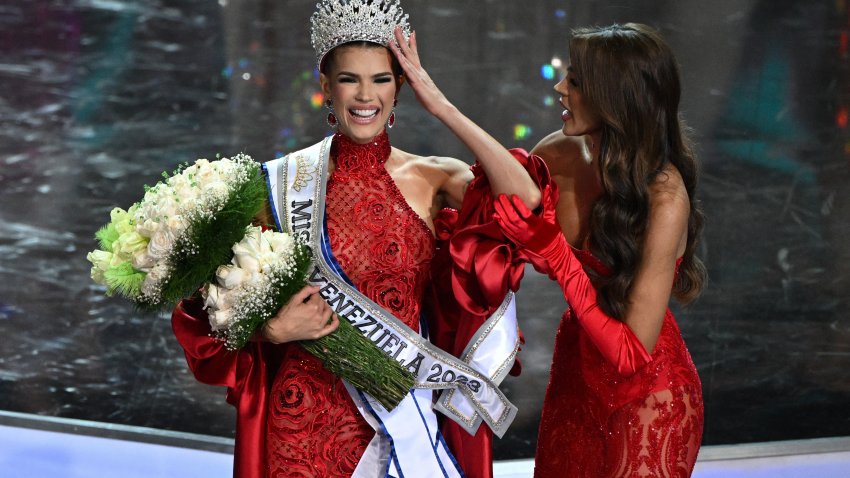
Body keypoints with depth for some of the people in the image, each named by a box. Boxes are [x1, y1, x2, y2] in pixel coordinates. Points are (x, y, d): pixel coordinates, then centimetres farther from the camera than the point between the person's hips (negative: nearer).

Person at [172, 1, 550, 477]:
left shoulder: (434, 180, -2)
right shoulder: (283, 182, -4)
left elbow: (525, 199, -21)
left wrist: (442, 107, -15)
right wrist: (273, 329, -19)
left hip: (407, 411, 1)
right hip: (307, 416, -1)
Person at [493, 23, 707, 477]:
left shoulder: (664, 198, -29)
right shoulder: (560, 154, -12)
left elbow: (632, 352, -27)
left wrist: (554, 254, -31)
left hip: (648, 400, -6)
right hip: (575, 376, 6)